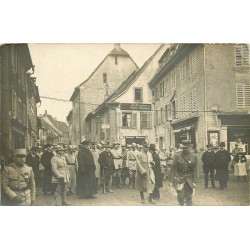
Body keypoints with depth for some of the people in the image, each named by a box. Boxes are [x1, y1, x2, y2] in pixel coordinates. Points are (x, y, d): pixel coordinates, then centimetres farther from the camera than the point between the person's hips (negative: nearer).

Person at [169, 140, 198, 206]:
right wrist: (171, 181, -8)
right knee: (180, 196, -5)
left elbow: (195, 170, 1)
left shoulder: (194, 156, -2)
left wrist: (194, 181, -4)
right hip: (179, 178, -1)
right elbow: (173, 169, -5)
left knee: (189, 197, 5)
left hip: (189, 179, 1)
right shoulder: (177, 156, -8)